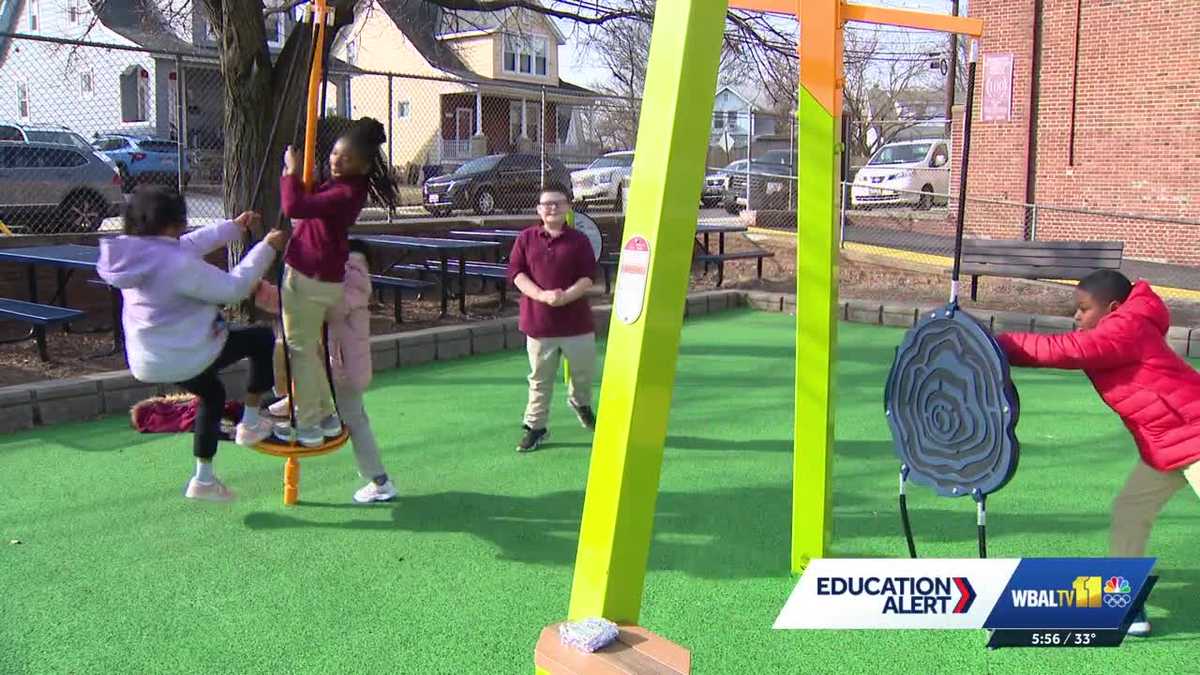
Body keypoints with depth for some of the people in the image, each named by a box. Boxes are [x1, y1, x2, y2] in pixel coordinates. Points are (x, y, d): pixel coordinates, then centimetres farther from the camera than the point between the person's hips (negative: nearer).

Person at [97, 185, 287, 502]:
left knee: (212, 395, 32)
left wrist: (234, 227, 17)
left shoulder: (136, 252, 0)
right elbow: (233, 288, -22)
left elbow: (189, 245, 14)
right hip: (185, 357, -9)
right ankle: (250, 424, 16)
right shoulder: (177, 265, -27)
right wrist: (267, 248, -14)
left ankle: (203, 480, 36)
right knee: (263, 339, 10)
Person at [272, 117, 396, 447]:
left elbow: (295, 207, -31)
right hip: (319, 277, 10)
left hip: (308, 279, -10)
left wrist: (292, 171, -17)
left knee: (300, 350, 2)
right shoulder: (341, 185, 6)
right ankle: (326, 416, 32)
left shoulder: (346, 193, -24)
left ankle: (307, 426, 10)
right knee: (310, 347, 22)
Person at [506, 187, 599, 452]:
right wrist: (542, 295, -17)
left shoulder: (579, 240, 1)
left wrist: (566, 296, -21)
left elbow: (588, 277, -4)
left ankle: (580, 403, 43)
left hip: (577, 320, 0)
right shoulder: (526, 238, 4)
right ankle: (535, 427, 18)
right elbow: (516, 273, -2)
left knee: (585, 370, 12)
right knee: (540, 378, 7)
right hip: (538, 321, 0)